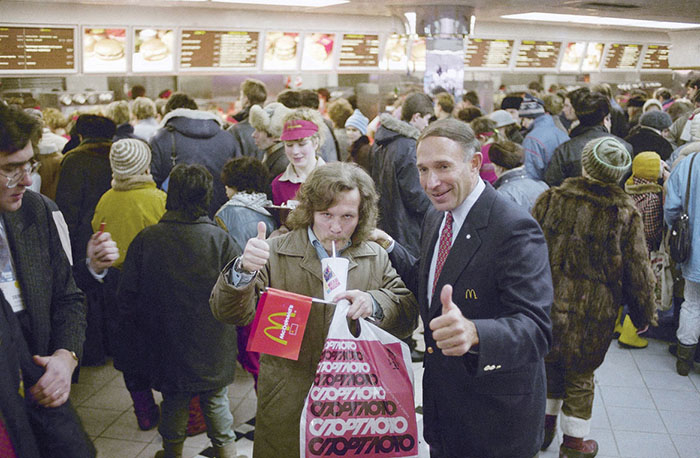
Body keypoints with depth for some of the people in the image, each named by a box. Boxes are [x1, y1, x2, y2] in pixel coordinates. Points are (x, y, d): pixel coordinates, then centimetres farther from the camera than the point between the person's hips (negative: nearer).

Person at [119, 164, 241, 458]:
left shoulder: (145, 240, -12)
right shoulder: (220, 239, -16)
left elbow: (127, 299, -6)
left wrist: (148, 325, 11)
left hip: (166, 344, 1)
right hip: (213, 347, -1)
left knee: (173, 403, 20)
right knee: (216, 402, 16)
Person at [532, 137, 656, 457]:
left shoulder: (551, 200, -8)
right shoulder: (625, 215, -11)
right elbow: (637, 272, -5)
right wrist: (643, 315, 9)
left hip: (546, 302, 2)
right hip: (593, 311, -2)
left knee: (550, 363, 23)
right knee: (580, 375, 14)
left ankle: (545, 425, 38)